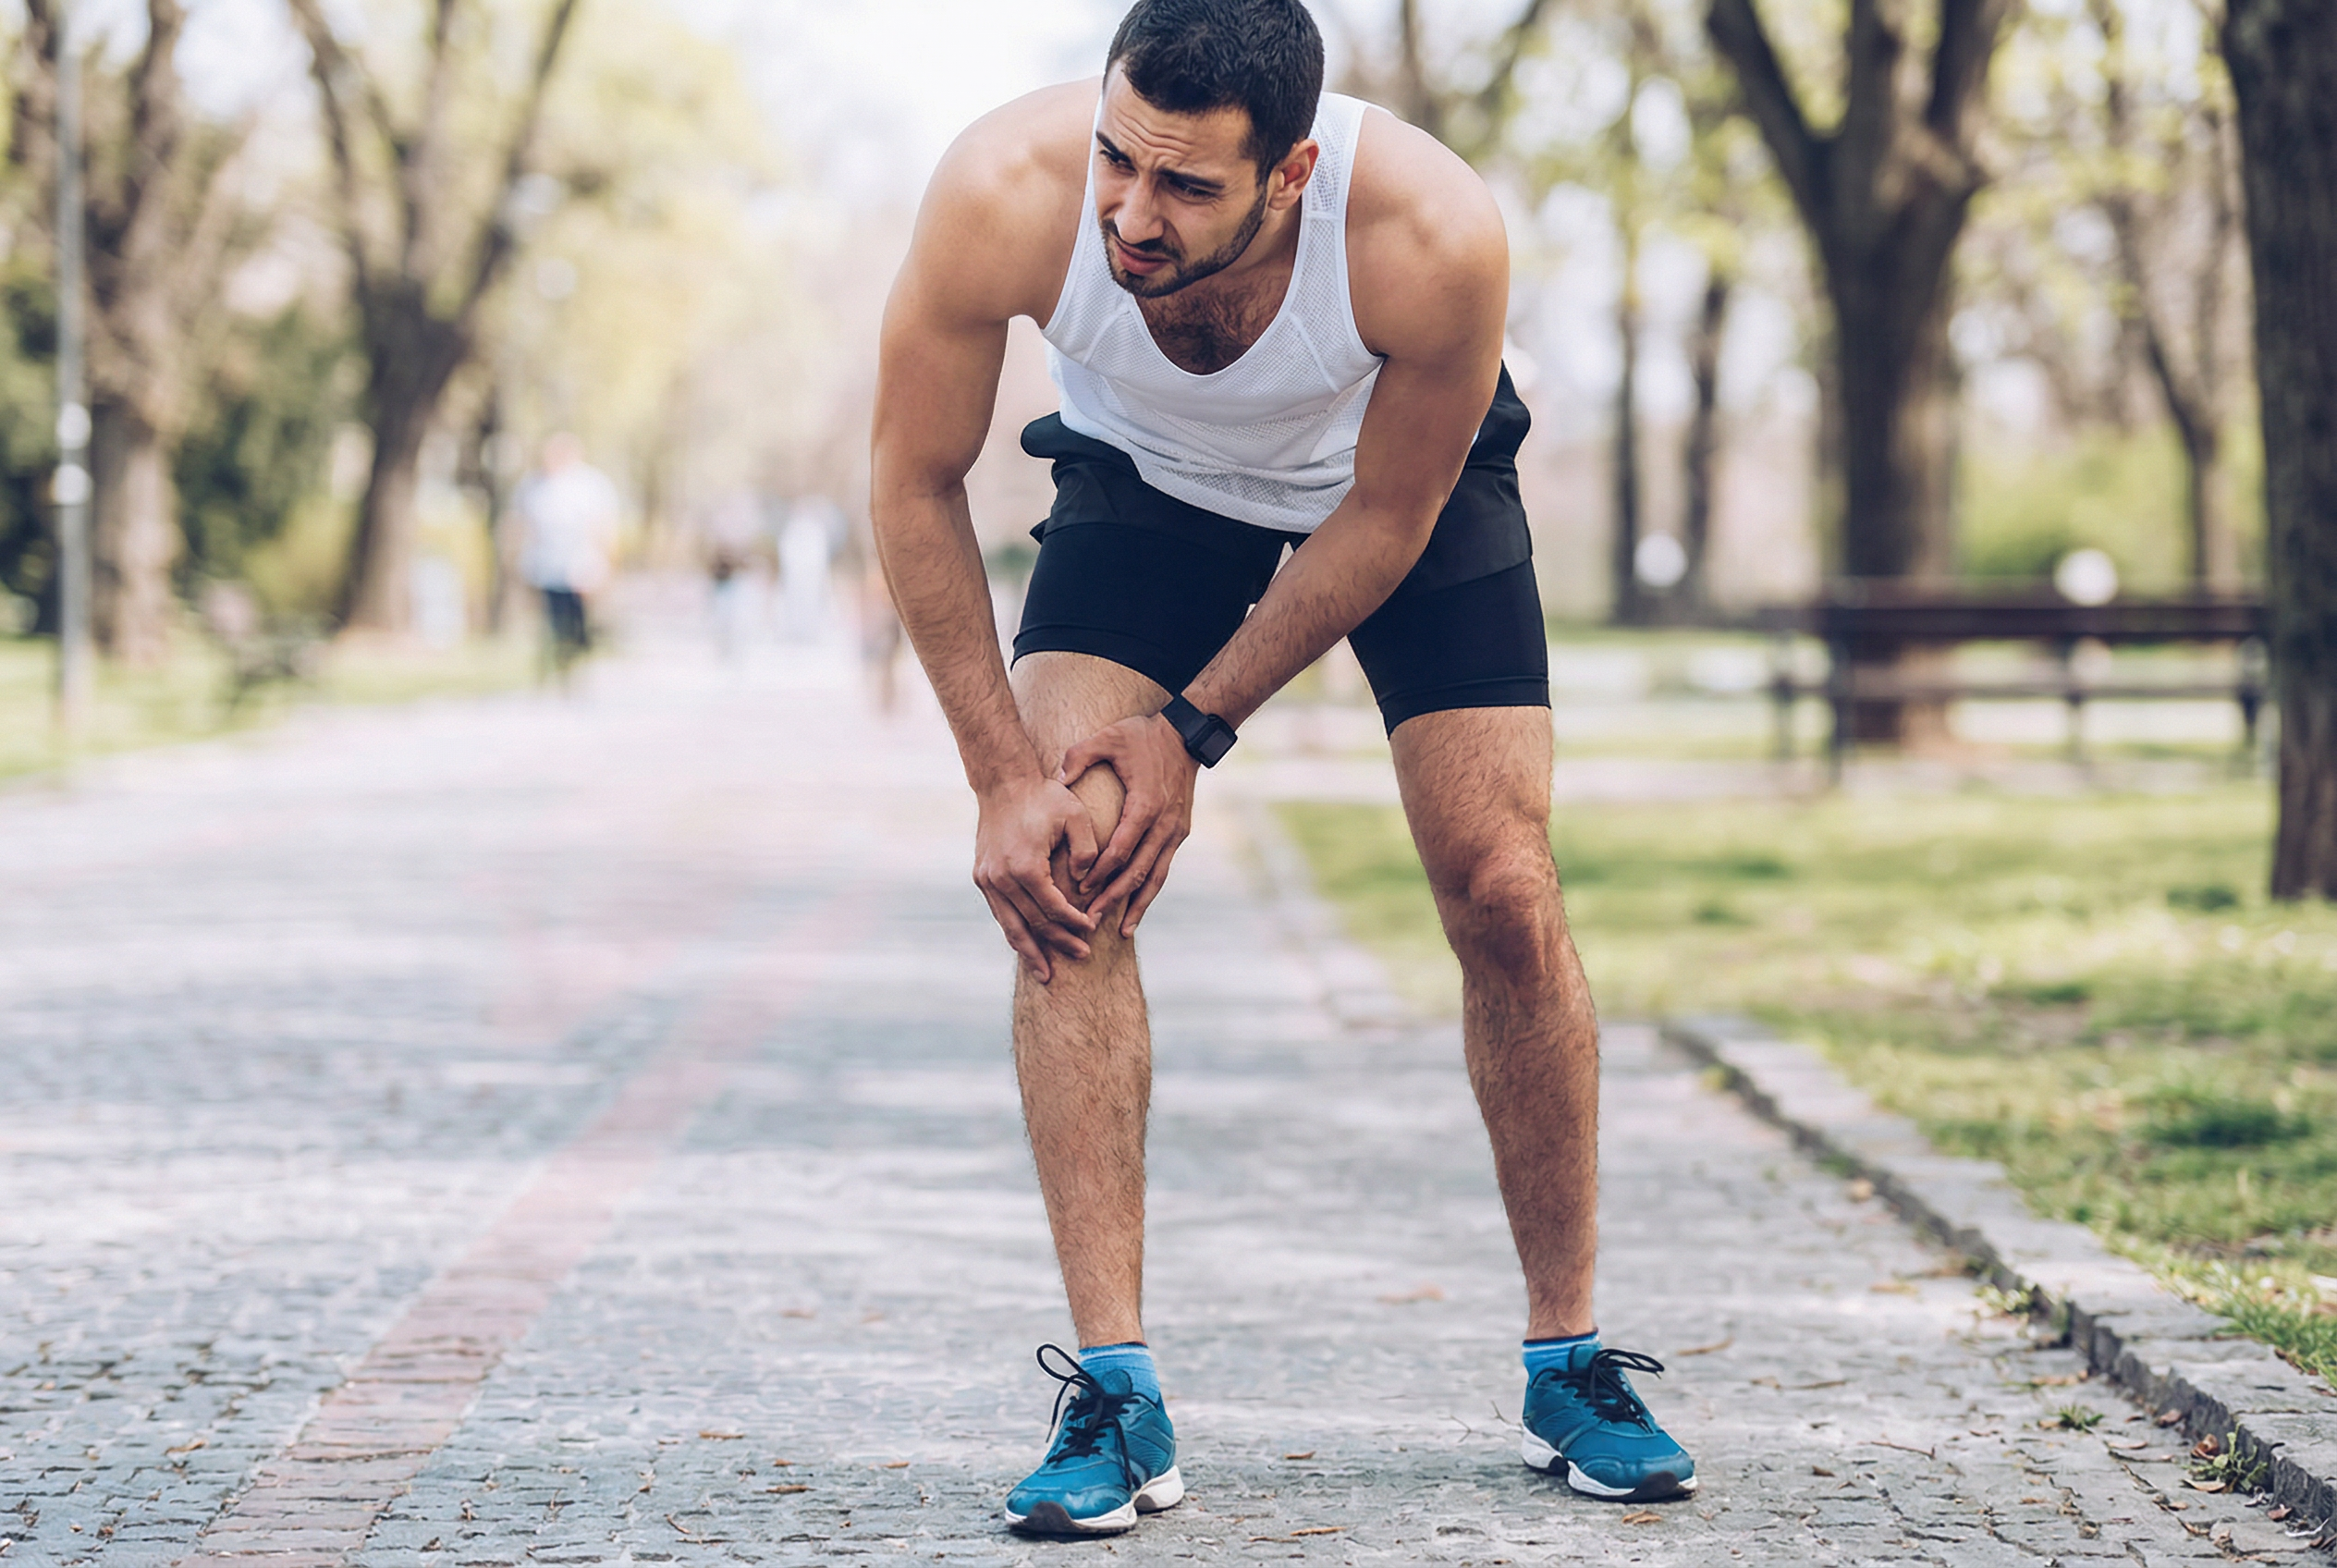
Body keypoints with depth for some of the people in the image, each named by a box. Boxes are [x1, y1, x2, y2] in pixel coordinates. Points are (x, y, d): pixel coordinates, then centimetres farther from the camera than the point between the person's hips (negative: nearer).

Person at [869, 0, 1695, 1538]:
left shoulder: (1434, 233, -40)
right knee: (1065, 867, -18)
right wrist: (1006, 775, -21)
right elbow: (916, 486, -20)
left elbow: (1385, 523, -22)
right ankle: (1116, 1395, -13)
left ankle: (1572, 1362, 12)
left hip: (1406, 480, -1)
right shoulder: (1005, 195, -38)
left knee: (1504, 894, -8)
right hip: (1146, 480, 1)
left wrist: (1193, 731, -19)